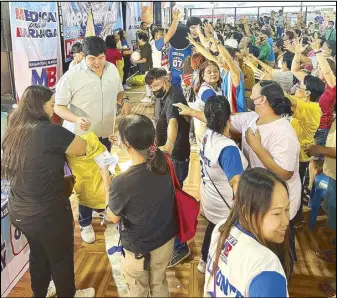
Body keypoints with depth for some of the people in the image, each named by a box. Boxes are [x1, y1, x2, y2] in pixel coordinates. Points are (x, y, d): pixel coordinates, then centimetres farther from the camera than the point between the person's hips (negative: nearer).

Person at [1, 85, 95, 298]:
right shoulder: (49, 131, -24)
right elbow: (84, 148, -14)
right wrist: (63, 142, 6)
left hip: (19, 211, 7)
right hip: (47, 213, -7)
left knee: (38, 254, 29)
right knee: (61, 258, 18)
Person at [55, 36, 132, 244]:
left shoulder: (112, 69, -3)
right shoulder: (71, 77, -20)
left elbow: (119, 91, 13)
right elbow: (59, 107, -14)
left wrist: (124, 101, -11)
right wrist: (76, 119, -33)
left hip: (107, 134, 5)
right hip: (81, 137, -5)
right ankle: (85, 223, 26)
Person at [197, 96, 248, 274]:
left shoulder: (208, 134, -12)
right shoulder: (227, 148, -36)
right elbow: (236, 183, -35)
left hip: (210, 198, 8)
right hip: (224, 205, -8)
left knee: (213, 228, 32)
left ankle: (205, 261, 55)